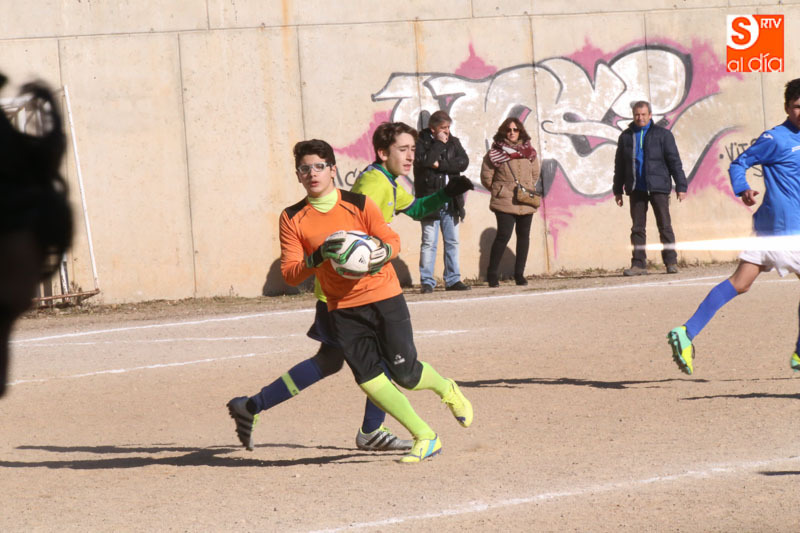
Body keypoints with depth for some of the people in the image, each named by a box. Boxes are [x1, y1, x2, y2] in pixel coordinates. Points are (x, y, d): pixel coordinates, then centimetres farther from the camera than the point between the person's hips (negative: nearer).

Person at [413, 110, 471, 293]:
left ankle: (453, 279, 13)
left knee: (452, 241, 7)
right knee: (429, 242, -6)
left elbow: (464, 162, -1)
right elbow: (423, 161, -19)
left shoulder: (453, 142, 12)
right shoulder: (421, 142, -1)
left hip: (451, 201, 5)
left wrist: (441, 165, -11)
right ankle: (426, 281, -4)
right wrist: (439, 143, -12)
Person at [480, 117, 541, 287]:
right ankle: (492, 274, -3)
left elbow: (535, 174, 21)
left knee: (524, 236, 7)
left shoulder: (528, 151, 11)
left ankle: (519, 274, 16)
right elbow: (486, 177, 0)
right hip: (505, 202, -5)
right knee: (504, 235, -13)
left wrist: (530, 189, 14)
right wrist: (499, 190, 3)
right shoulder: (495, 152, -2)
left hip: (526, 202, 5)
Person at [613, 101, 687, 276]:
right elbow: (619, 165, 17)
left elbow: (674, 161, 2)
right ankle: (639, 264, 5)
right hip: (636, 189, 3)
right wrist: (618, 190, 14)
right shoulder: (626, 136, 12)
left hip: (658, 187, -3)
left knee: (664, 225, -2)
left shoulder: (662, 134, 3)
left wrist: (681, 186, -3)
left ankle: (671, 262, 3)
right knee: (637, 227, 2)